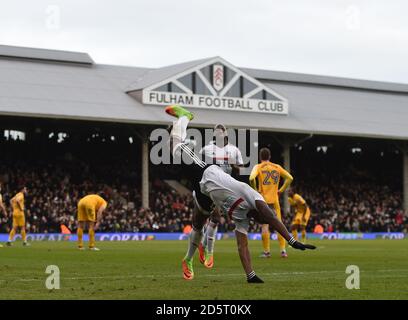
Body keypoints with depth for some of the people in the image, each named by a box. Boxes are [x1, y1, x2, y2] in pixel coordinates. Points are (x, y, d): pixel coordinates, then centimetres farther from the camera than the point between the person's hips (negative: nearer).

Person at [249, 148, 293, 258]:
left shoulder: (258, 167, -1)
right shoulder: (277, 167, 9)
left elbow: (252, 178, -19)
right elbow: (290, 178, 5)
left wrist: (255, 190, -5)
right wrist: (281, 190, 9)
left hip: (263, 200, -2)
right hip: (275, 200, 2)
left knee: (265, 226, 1)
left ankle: (266, 251, 2)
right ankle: (283, 250, 1)